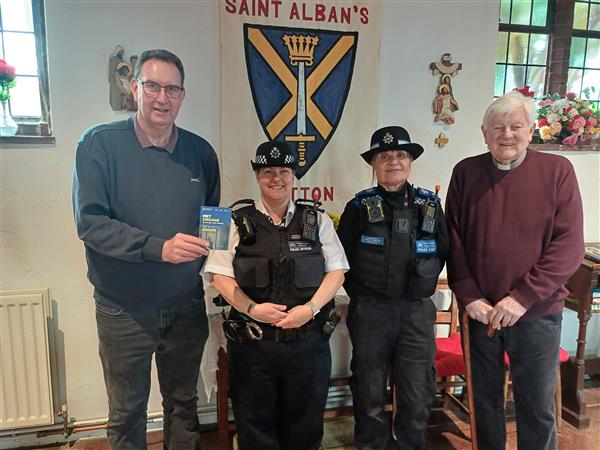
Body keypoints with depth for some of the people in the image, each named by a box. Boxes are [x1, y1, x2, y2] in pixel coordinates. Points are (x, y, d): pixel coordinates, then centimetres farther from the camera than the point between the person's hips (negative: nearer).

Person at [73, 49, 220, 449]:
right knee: (126, 414, 17)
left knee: (183, 404, 21)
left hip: (186, 307, 3)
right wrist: (158, 248, -28)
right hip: (124, 310, -2)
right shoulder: (100, 144, -10)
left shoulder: (200, 152, 1)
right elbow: (89, 222, -18)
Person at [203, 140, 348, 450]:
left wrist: (310, 308, -12)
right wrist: (252, 309, -16)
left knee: (305, 424, 16)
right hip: (252, 343, -1)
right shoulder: (238, 222, 2)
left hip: (309, 340, 1)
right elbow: (220, 275, -2)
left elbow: (336, 271, 3)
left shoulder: (318, 221, 6)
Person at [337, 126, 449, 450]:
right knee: (369, 389, 12)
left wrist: (422, 284, 8)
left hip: (417, 311, 2)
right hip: (369, 311, -1)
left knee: (418, 391, 9)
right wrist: (361, 293, 3)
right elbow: (342, 258, 1)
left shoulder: (430, 205, 3)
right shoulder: (359, 207, -2)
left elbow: (442, 252, 11)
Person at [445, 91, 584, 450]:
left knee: (538, 408, 11)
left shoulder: (557, 170, -5)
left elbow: (569, 246, -10)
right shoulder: (466, 172, 0)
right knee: (485, 399, 17)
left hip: (537, 313, -1)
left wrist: (523, 297, -17)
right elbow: (454, 241, 0)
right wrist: (469, 297, -8)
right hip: (480, 311, 2)